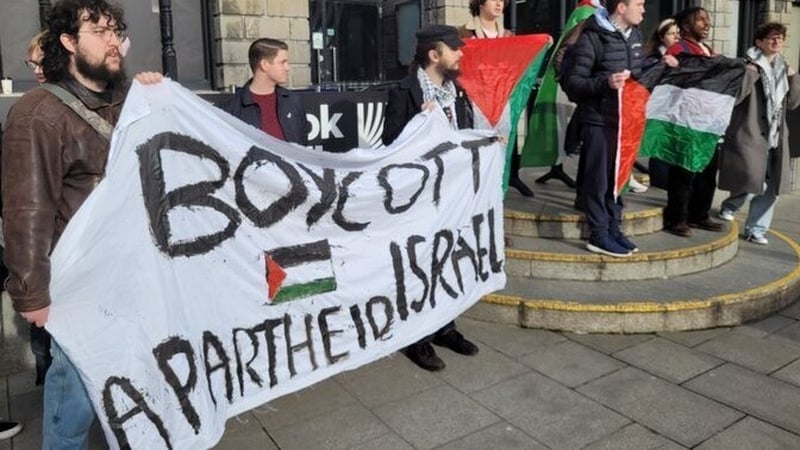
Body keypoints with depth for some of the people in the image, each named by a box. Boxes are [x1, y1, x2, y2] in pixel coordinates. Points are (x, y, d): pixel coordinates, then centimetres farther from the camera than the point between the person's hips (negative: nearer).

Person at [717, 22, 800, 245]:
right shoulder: (748, 66, -6)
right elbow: (733, 97, -18)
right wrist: (750, 73, -23)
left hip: (775, 137, 7)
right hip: (750, 135, -7)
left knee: (772, 187, 6)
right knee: (754, 184, -9)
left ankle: (756, 229, 16)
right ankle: (728, 207, 20)